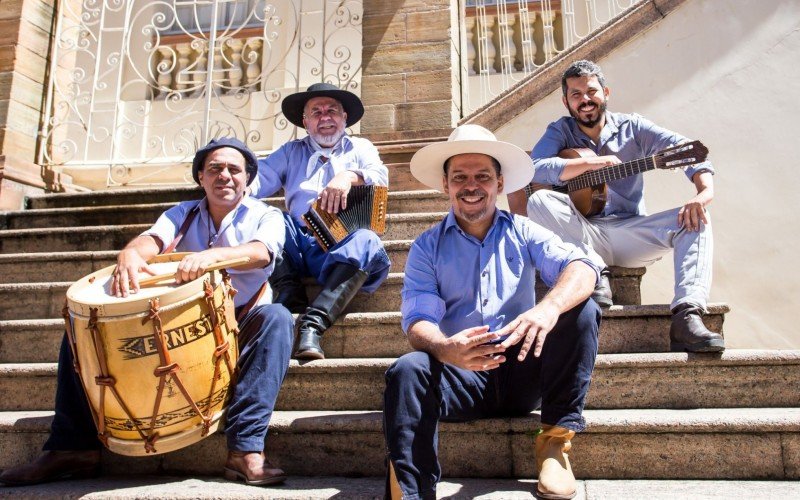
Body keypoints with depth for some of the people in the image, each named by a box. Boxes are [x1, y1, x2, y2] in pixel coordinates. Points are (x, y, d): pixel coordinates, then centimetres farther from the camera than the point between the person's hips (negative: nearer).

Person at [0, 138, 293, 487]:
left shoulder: (265, 216, 2)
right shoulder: (183, 214, 12)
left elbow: (261, 252, -22)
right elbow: (153, 238, -10)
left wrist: (213, 255, -43)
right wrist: (130, 253, -35)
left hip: (238, 325, -3)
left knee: (276, 318, -34)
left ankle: (246, 449, -36)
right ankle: (73, 447, -5)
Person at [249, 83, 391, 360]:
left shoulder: (359, 147, 23)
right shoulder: (291, 151, 26)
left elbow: (380, 175, 1)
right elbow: (260, 177, 8)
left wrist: (349, 176, -21)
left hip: (341, 245, -2)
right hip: (299, 241, 2)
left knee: (367, 241, -35)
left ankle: (313, 322, -44)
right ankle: (292, 305, -31)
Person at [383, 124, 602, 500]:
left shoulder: (523, 233, 8)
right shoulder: (427, 247, 5)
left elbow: (581, 268, -10)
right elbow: (418, 320, -8)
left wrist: (549, 307, -34)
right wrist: (444, 349, -34)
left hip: (523, 370, 2)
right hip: (462, 377, -1)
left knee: (582, 311, -20)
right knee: (406, 371, -30)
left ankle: (555, 440, -11)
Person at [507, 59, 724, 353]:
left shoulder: (631, 127, 9)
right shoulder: (560, 131, 8)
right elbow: (534, 169, -13)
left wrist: (705, 192, -24)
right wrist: (591, 163, -21)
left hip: (629, 234, 2)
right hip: (580, 235, -1)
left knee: (695, 219, -20)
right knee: (537, 201, -25)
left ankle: (687, 316, -36)